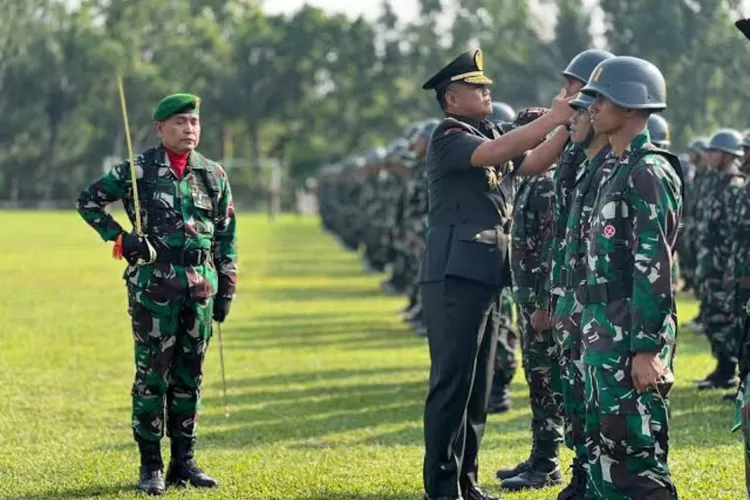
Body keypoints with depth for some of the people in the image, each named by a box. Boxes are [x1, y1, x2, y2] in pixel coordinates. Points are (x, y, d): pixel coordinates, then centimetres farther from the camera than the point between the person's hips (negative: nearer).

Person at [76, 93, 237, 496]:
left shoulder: (214, 175, 9)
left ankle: (184, 462, 16)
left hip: (200, 285, 4)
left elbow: (227, 237, 14)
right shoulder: (138, 170, -2)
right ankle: (150, 466, 4)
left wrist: (227, 289, 10)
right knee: (152, 373, -3)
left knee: (189, 375, 8)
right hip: (153, 284, -4)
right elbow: (88, 201, 5)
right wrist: (120, 239, -6)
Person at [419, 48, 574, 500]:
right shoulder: (449, 137, -8)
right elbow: (495, 153, -25)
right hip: (455, 276, -9)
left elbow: (534, 164, 10)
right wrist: (551, 118, -24)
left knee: (478, 384, 12)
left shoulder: (489, 135, 18)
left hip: (487, 276, 9)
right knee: (452, 382, -7)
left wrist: (569, 125, -3)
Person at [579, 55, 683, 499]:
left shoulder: (649, 172, -13)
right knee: (604, 448, 13)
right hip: (605, 336, 10)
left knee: (639, 454, -10)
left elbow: (655, 265, -19)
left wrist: (648, 348, -23)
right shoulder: (618, 171, 17)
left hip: (634, 338, -10)